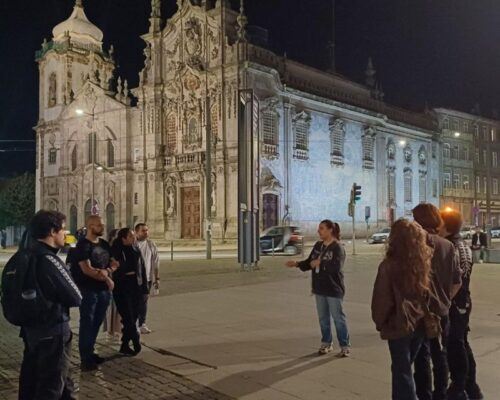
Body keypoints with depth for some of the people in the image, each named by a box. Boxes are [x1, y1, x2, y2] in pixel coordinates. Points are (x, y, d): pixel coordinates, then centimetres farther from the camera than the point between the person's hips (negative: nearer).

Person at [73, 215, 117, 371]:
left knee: (97, 323, 15)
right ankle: (85, 359, 5)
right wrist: (106, 278, -14)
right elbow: (87, 269, -20)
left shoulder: (104, 244, 11)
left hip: (104, 290, 7)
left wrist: (107, 271, -10)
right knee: (87, 324, -1)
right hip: (88, 290, -7)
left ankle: (90, 353, 27)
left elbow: (114, 263, 12)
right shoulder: (83, 245, -12)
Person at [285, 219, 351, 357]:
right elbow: (310, 262, 14)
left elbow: (336, 266, -26)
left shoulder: (337, 247, -13)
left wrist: (320, 263, -20)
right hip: (319, 289, 7)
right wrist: (297, 264, -1)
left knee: (338, 317, 1)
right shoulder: (318, 245, 9)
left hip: (334, 289, -7)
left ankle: (345, 346, 12)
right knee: (323, 318, 15)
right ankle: (326, 343, 28)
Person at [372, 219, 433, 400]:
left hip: (399, 325, -5)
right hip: (420, 323, 5)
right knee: (404, 367, 22)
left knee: (402, 371, 9)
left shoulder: (389, 265, -18)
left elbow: (382, 298, -12)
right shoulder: (424, 262, -5)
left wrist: (379, 321, 2)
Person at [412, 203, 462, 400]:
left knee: (422, 357, 3)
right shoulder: (448, 246, 2)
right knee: (440, 355, 17)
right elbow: (457, 281, 5)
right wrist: (445, 300, 17)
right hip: (442, 310, 6)